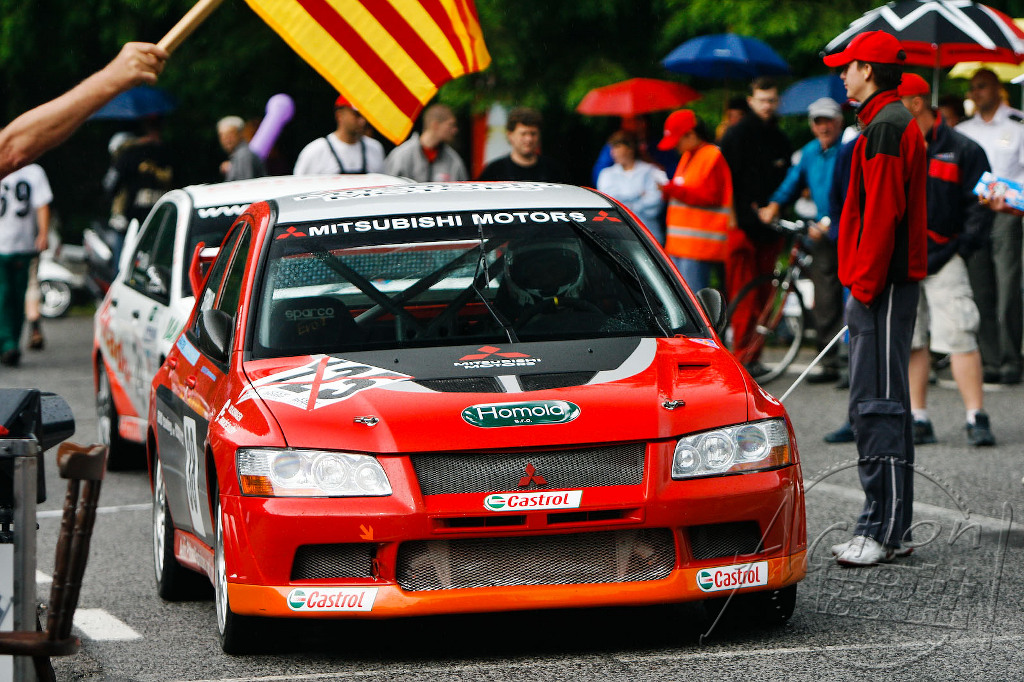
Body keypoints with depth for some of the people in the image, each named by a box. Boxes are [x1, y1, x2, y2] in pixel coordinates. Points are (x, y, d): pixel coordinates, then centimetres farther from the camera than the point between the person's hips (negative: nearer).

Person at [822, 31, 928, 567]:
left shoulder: (886, 128, -13)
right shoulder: (890, 123, 20)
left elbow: (883, 213, -19)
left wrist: (866, 283, -18)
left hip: (882, 288, -11)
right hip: (888, 286, 11)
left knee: (877, 407, -11)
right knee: (883, 407, 12)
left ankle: (882, 529, -12)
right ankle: (892, 528, 15)